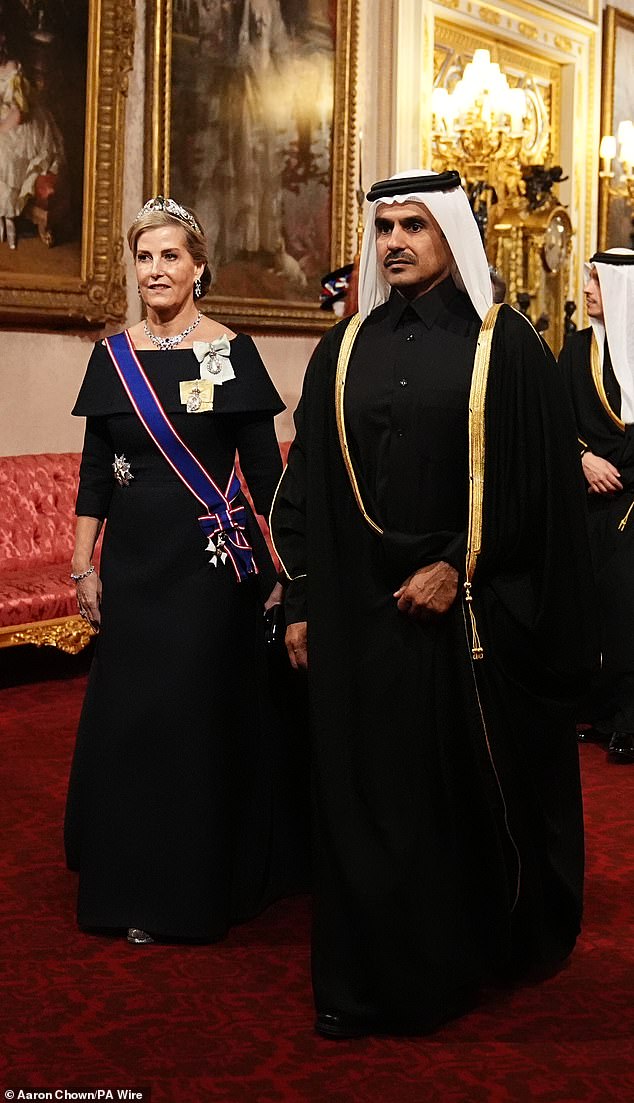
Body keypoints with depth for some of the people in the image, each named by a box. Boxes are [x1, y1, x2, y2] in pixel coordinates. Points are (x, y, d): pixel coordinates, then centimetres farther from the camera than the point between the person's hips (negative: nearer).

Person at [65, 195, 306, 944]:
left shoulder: (232, 352, -3)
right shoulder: (112, 357, 6)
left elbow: (265, 467, -3)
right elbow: (95, 470, 8)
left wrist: (284, 565, -7)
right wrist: (83, 566, 4)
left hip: (212, 560, -3)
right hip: (134, 560, 3)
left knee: (205, 712, 2)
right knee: (129, 714, 7)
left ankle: (203, 886, 17)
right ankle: (138, 886, 22)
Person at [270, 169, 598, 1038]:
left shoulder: (503, 345, -3)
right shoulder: (344, 350, 8)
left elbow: (537, 481, -6)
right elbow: (309, 485, 9)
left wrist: (458, 569, -13)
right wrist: (302, 601, 4)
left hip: (470, 611, -3)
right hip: (359, 608, 3)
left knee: (470, 788, 9)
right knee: (366, 793, 6)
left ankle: (479, 950, 31)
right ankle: (372, 978, 19)